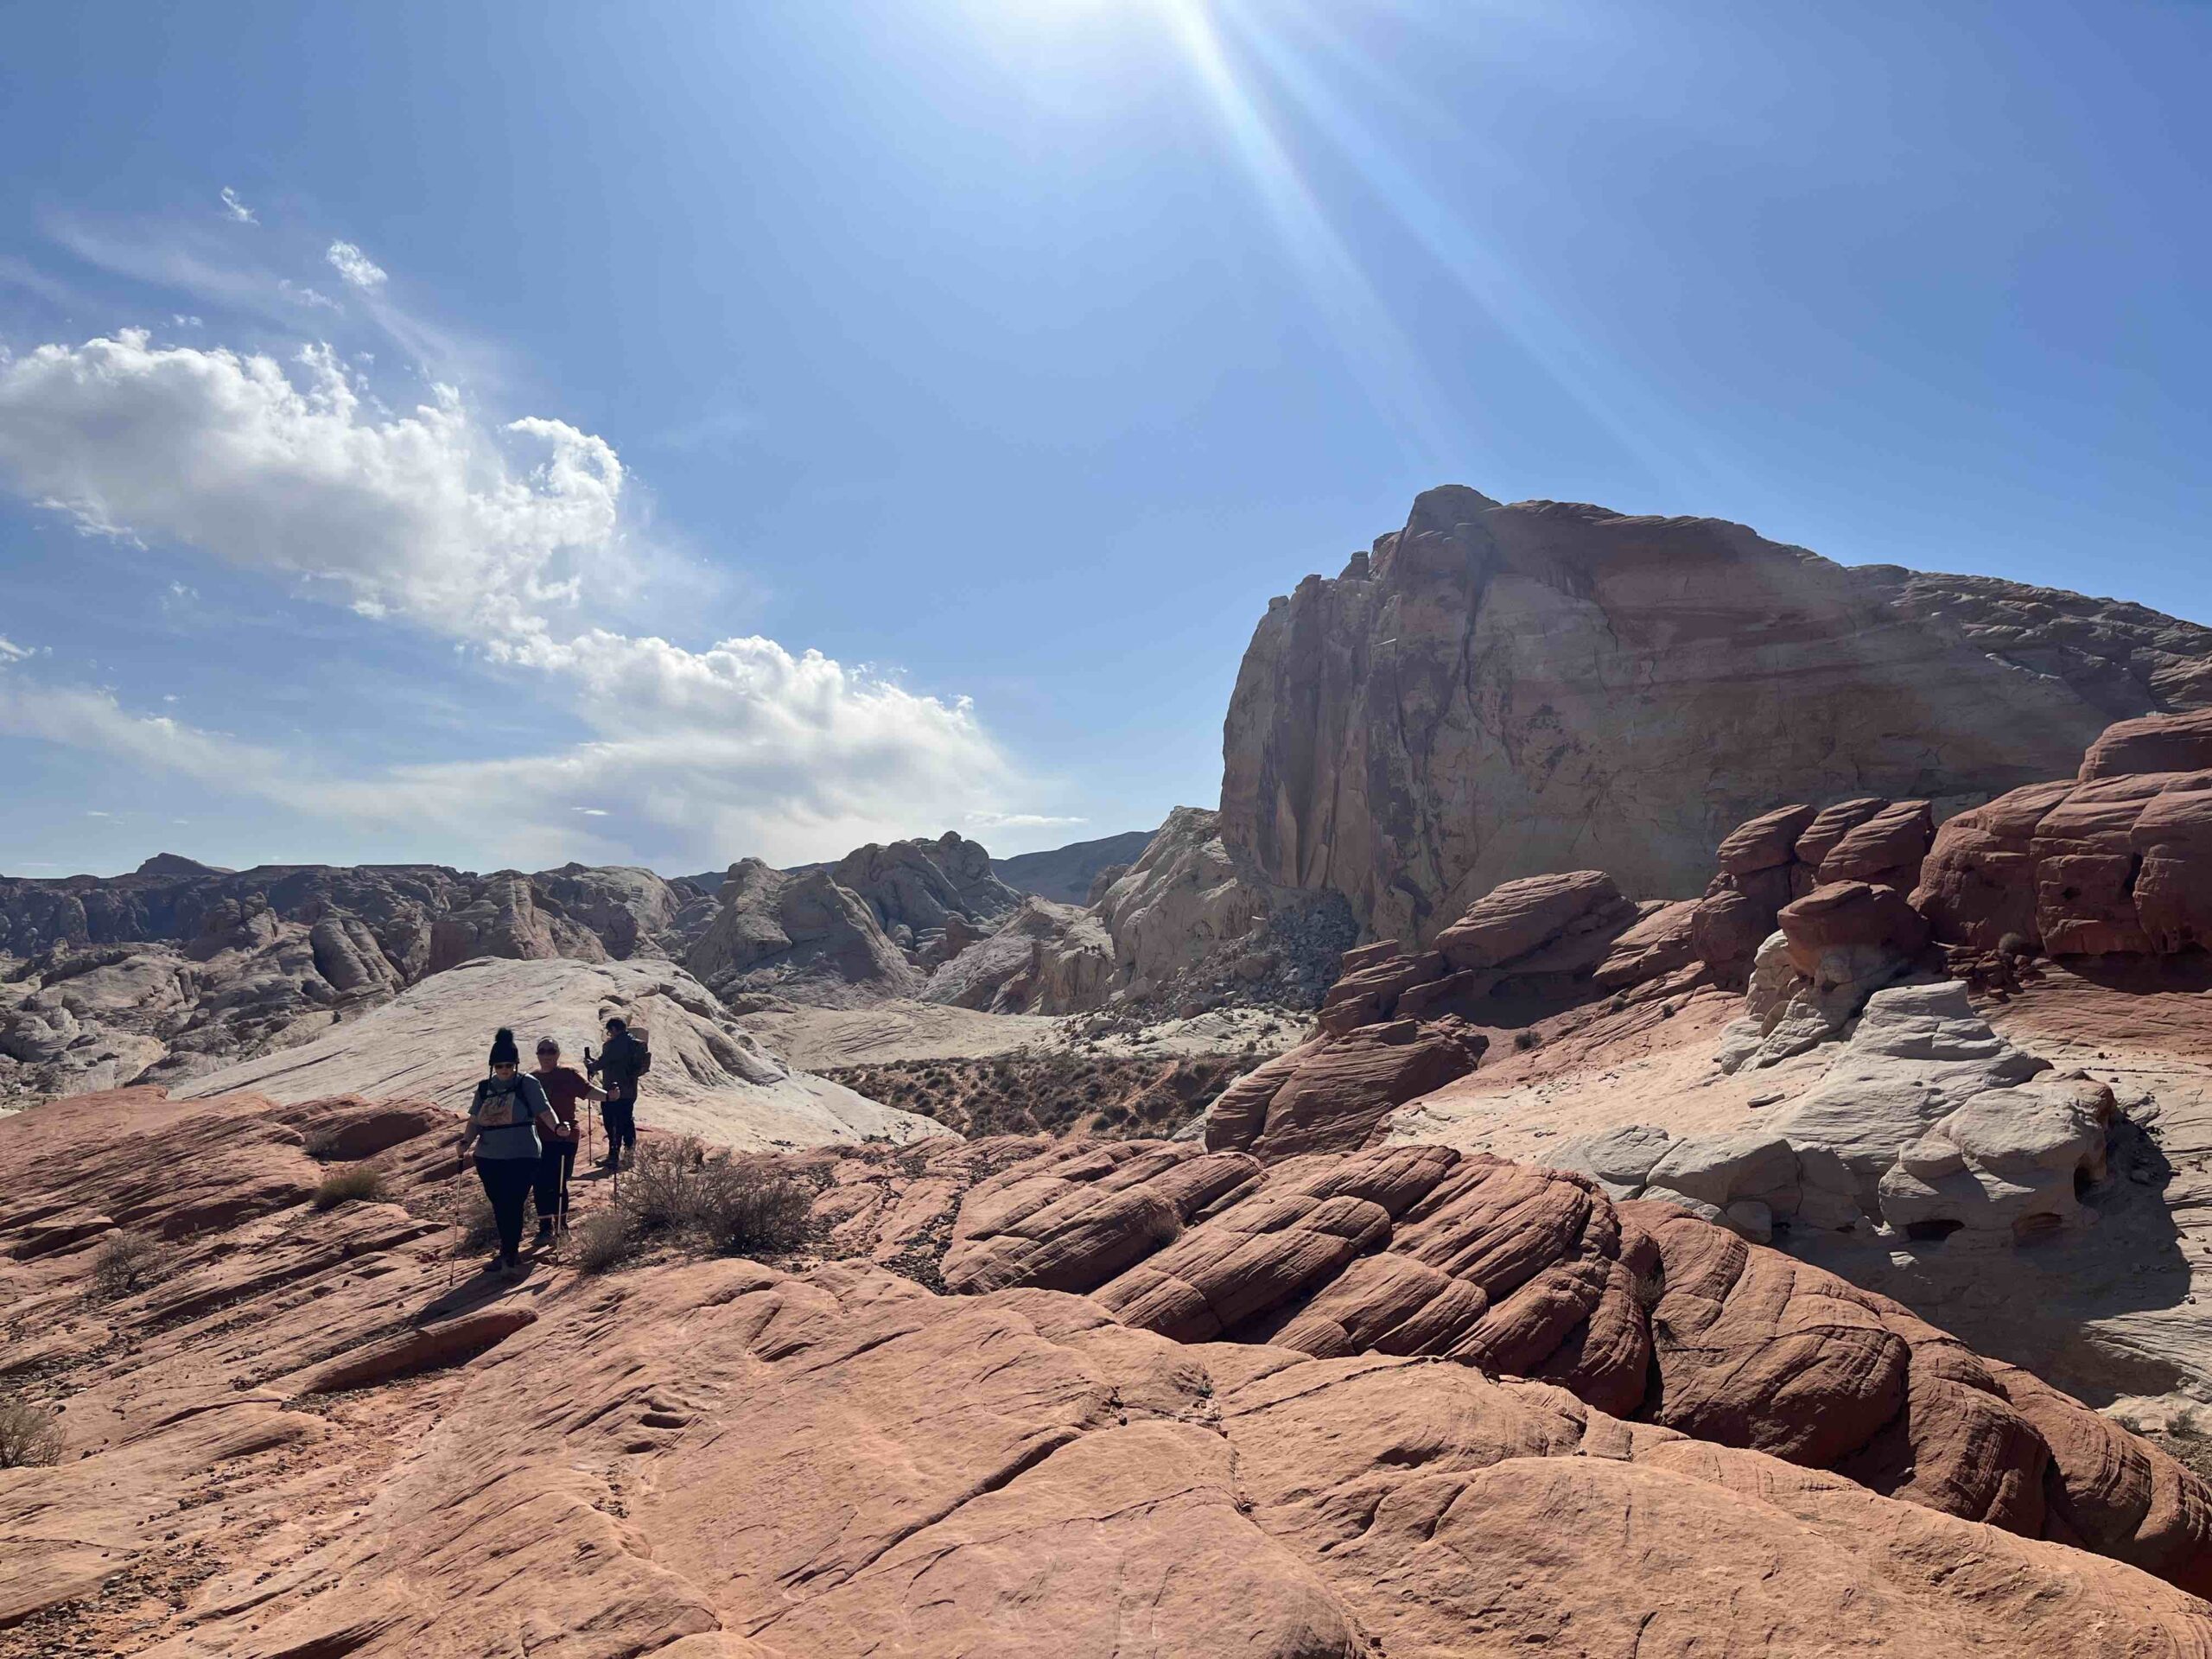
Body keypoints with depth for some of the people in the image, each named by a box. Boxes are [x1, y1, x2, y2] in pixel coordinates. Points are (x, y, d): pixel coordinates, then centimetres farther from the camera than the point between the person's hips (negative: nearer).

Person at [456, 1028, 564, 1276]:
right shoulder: (485, 1088, 10)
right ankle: (509, 1250, 28)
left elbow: (544, 1111, -10)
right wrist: (466, 1141, -6)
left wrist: (557, 1126, -29)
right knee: (499, 1208, 12)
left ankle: (510, 1255, 0)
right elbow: (475, 1121, 11)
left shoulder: (528, 1084, -3)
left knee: (513, 1206, -8)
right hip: (488, 1158, 5)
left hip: (522, 1156, -5)